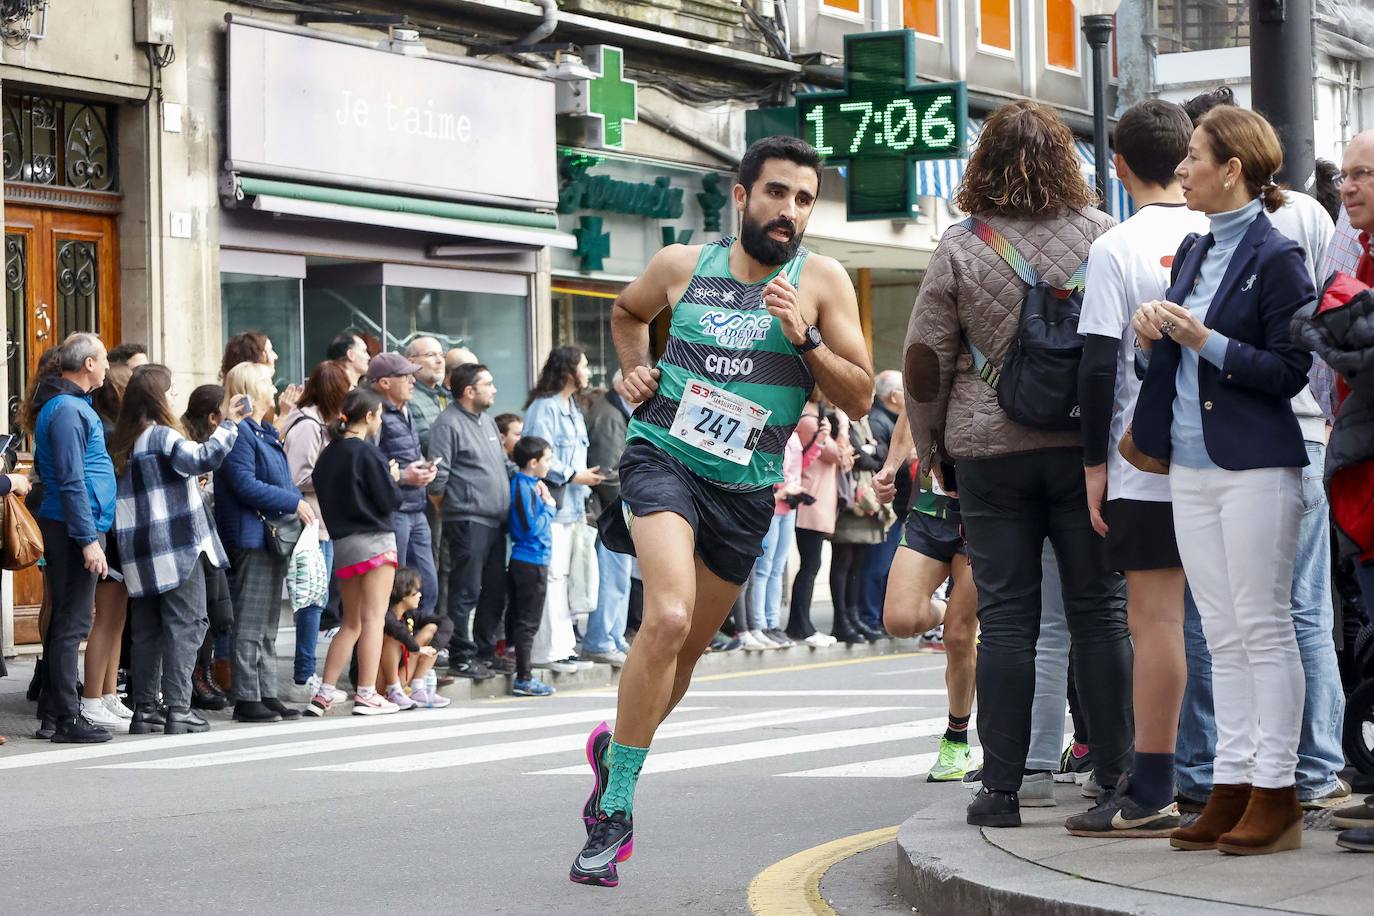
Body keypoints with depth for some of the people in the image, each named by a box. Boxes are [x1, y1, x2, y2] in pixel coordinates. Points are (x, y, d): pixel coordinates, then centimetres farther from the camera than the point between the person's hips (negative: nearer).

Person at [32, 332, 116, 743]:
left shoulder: (72, 404, 16)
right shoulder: (68, 410, -15)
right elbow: (71, 481, -20)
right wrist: (88, 540, -21)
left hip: (69, 527, 10)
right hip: (75, 528, -10)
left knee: (65, 622, 13)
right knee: (72, 624, -7)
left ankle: (52, 715, 18)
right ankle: (67, 719, -5)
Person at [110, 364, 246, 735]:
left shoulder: (122, 441, 12)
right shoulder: (162, 436, -11)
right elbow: (203, 458, -26)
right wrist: (229, 424, -17)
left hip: (141, 552, 7)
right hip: (178, 546, -7)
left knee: (147, 629, 10)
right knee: (184, 626, -5)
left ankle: (145, 709, 10)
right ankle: (178, 708, -10)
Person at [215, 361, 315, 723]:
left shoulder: (265, 432, 20)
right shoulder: (239, 432, -13)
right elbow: (245, 485, -21)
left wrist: (297, 501, 8)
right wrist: (292, 503, -17)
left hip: (273, 538, 11)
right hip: (251, 536, -11)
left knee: (268, 622, 13)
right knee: (250, 622, -7)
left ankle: (266, 693, 19)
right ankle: (246, 699, -5)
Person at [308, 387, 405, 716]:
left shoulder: (327, 456, 9)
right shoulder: (368, 453, -12)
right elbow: (390, 500, -13)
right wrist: (395, 479, 8)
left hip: (342, 543, 7)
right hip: (375, 541, -7)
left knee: (351, 622, 14)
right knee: (373, 618, -4)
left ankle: (325, 693, 8)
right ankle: (367, 694, -7)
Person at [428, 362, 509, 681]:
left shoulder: (487, 420, 18)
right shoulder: (449, 423, -10)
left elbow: (502, 464, 27)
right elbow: (437, 476, -13)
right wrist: (450, 510, -5)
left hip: (495, 520, 9)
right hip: (468, 520, -9)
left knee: (495, 590, 12)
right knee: (466, 591, -5)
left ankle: (485, 651, 20)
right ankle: (461, 657, -1)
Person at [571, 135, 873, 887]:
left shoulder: (821, 281, -1)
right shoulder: (681, 266, 3)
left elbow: (859, 399, -4)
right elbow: (627, 313, 26)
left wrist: (804, 338, -17)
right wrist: (636, 370, 8)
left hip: (745, 488, 2)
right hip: (663, 457, -2)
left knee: (688, 650, 13)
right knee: (668, 617, -25)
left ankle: (616, 744, 43)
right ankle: (614, 808, -17)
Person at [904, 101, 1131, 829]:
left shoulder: (959, 250, -2)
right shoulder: (1103, 236, 0)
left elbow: (925, 361, 1)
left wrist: (933, 452, 13)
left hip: (990, 451, 0)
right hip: (1087, 444, 0)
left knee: (1005, 618, 3)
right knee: (1100, 610, 6)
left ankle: (1001, 787, 3)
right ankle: (1115, 774, 8)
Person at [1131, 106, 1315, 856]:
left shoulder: (1276, 257, -9)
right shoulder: (1192, 252, 14)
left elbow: (1289, 371, -13)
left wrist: (1205, 341, -18)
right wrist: (1153, 334, 0)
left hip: (1254, 467, -8)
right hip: (1190, 465, 8)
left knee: (1263, 629, -4)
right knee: (1223, 635, 9)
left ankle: (1276, 795, 0)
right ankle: (1231, 788, 12)